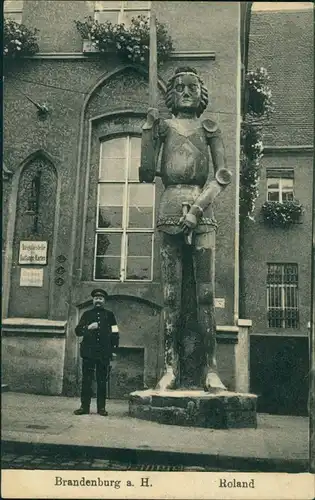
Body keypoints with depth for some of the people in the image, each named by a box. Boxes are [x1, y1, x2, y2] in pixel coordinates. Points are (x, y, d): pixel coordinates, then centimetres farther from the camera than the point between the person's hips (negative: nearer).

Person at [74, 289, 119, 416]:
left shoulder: (109, 315, 11)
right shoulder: (87, 314, 12)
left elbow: (115, 334, 10)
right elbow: (78, 331, 7)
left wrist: (113, 349, 2)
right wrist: (88, 327, -10)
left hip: (104, 353, 0)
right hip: (88, 352, 0)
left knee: (102, 381, 3)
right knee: (86, 380, 0)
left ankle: (101, 407, 10)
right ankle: (85, 406, 7)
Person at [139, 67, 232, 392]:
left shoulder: (209, 129, 16)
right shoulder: (163, 127, 16)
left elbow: (223, 176, 5)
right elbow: (147, 174, 6)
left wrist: (198, 206, -8)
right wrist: (148, 130, 0)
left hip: (203, 212, 0)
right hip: (171, 210, 1)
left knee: (206, 293, -6)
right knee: (171, 294, -3)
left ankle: (210, 368, -4)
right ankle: (171, 367, 0)